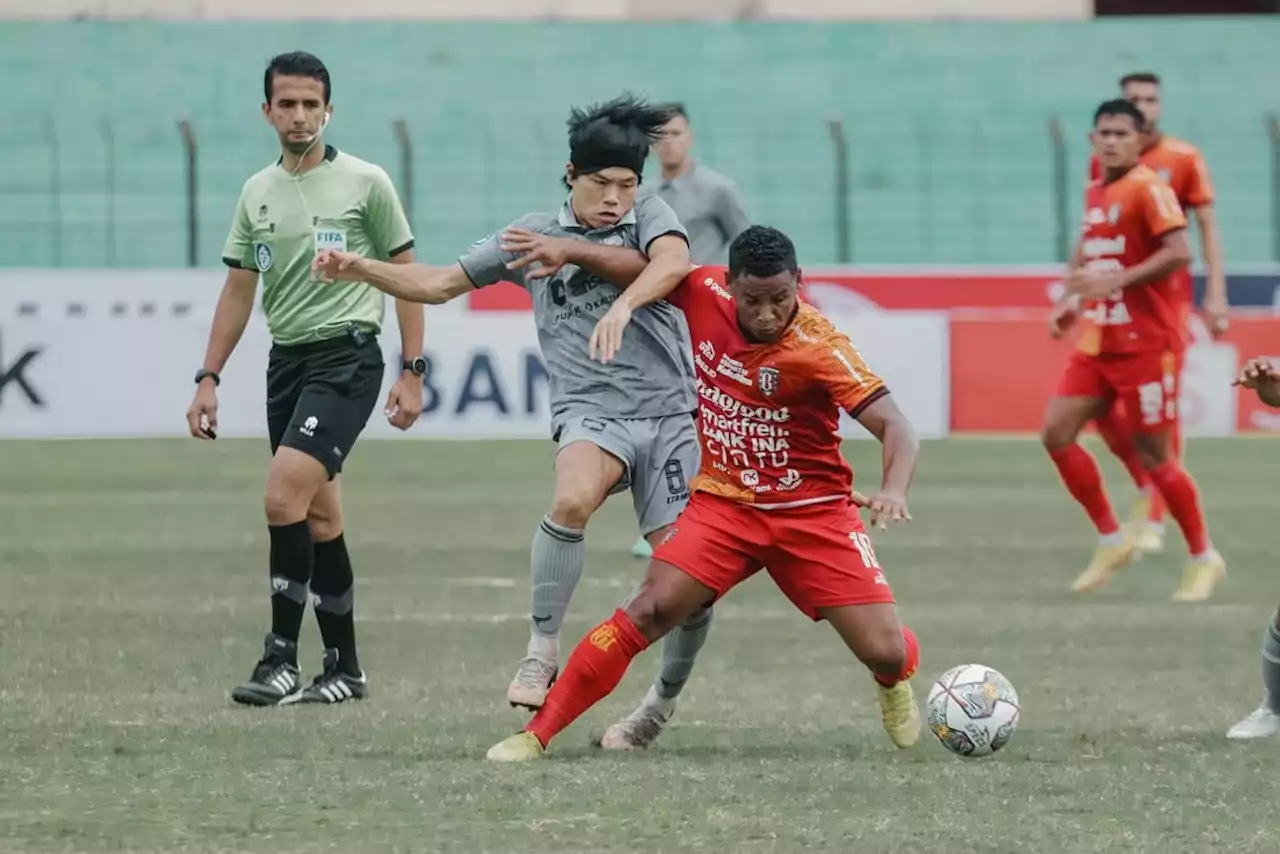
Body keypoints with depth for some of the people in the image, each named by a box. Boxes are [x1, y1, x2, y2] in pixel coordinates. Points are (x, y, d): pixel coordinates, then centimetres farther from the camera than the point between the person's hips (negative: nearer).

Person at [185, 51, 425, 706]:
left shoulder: (365, 182, -4)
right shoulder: (257, 193, 11)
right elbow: (238, 290, 15)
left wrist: (412, 372, -6)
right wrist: (208, 379, 9)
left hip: (347, 358, -6)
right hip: (285, 359, 6)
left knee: (284, 492, -21)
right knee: (319, 517, 8)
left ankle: (282, 660, -18)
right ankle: (343, 669, 16)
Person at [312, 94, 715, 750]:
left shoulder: (650, 216, 7)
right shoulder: (533, 235, 11)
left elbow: (671, 264, -16)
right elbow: (438, 284, 14)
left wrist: (623, 304, -31)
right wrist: (360, 269, 2)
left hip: (670, 413, 0)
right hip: (591, 411, 0)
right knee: (572, 499, -35)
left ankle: (663, 703, 20)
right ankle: (542, 653, -22)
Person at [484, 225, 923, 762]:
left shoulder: (817, 346, -22)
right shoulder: (706, 294, -12)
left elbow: (894, 427, -26)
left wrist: (893, 490, -45)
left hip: (812, 511, -2)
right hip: (725, 502, 2)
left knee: (885, 652, -9)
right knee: (651, 611, -18)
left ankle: (894, 688, 31)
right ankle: (536, 734, -13)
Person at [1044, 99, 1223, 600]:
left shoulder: (1148, 189, -12)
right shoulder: (1094, 194, 12)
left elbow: (1178, 252, -24)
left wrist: (1114, 281, -29)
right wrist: (1074, 302, 12)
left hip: (1146, 342, -8)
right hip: (1099, 341, 8)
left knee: (1152, 454, -4)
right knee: (1057, 432, -3)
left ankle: (1204, 559, 12)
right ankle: (1111, 540, 10)